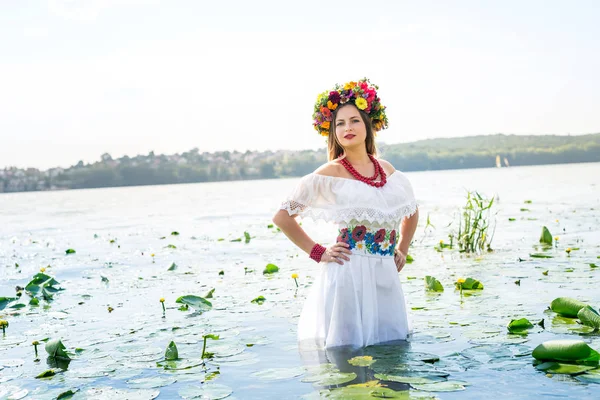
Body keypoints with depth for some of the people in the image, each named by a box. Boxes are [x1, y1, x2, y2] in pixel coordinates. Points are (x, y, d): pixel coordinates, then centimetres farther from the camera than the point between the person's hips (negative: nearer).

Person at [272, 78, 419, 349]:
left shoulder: (387, 169, 10)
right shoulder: (330, 173, -5)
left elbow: (412, 211, 29)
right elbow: (282, 217, -3)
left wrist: (402, 250, 17)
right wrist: (318, 252, -5)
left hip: (385, 275, 5)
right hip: (348, 273, -5)